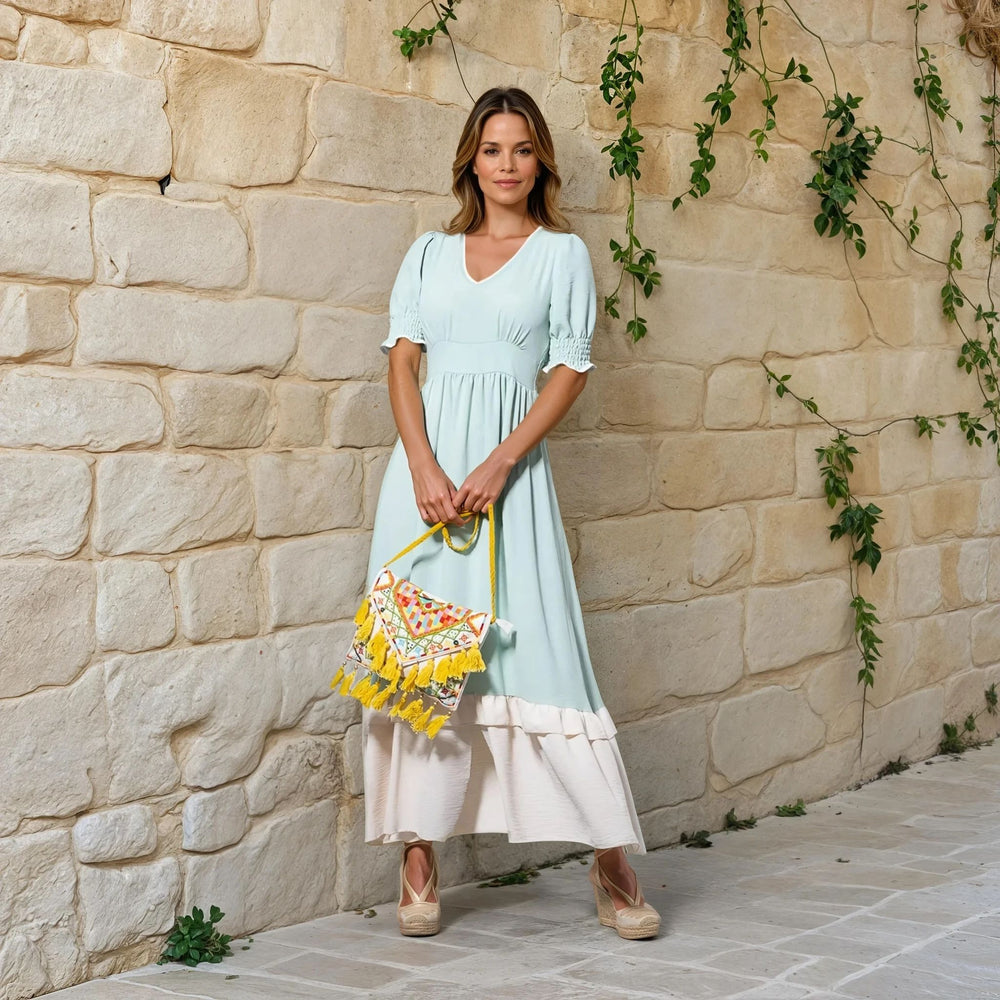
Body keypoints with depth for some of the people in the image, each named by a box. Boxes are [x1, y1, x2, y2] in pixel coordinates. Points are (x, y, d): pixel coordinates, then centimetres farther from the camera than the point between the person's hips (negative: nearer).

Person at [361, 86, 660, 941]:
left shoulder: (563, 252, 8)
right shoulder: (430, 252, 15)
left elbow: (571, 370, 0)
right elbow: (402, 358, 6)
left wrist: (497, 465, -13)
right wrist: (424, 467, -10)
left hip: (512, 461, -2)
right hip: (426, 461, 3)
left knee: (536, 643, -8)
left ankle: (611, 861, -1)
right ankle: (419, 865, 4)